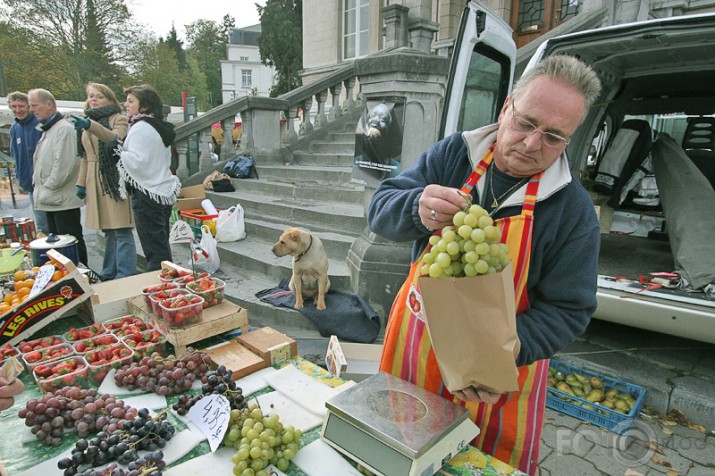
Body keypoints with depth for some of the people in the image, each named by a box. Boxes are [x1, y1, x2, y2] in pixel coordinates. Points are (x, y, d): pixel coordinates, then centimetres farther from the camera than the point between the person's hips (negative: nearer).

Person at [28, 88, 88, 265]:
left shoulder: (64, 129, -12)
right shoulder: (46, 130, 18)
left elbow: (64, 164, -20)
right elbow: (41, 164, 24)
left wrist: (47, 187, -12)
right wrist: (39, 188, 11)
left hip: (63, 199, -9)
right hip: (51, 200, 10)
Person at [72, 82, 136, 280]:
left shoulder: (118, 119, 0)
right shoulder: (85, 123, 21)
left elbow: (115, 139, -23)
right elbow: (85, 156, 23)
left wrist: (91, 126, -38)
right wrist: (81, 183, 18)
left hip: (115, 179, -7)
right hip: (95, 180, 7)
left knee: (121, 230, -8)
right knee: (108, 230, 11)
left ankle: (126, 276, -4)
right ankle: (109, 273, 20)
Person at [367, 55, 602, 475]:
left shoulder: (575, 210, -12)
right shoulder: (452, 155, -8)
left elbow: (568, 310, -11)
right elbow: (381, 210, -14)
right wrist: (419, 209, -37)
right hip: (415, 346, 2)